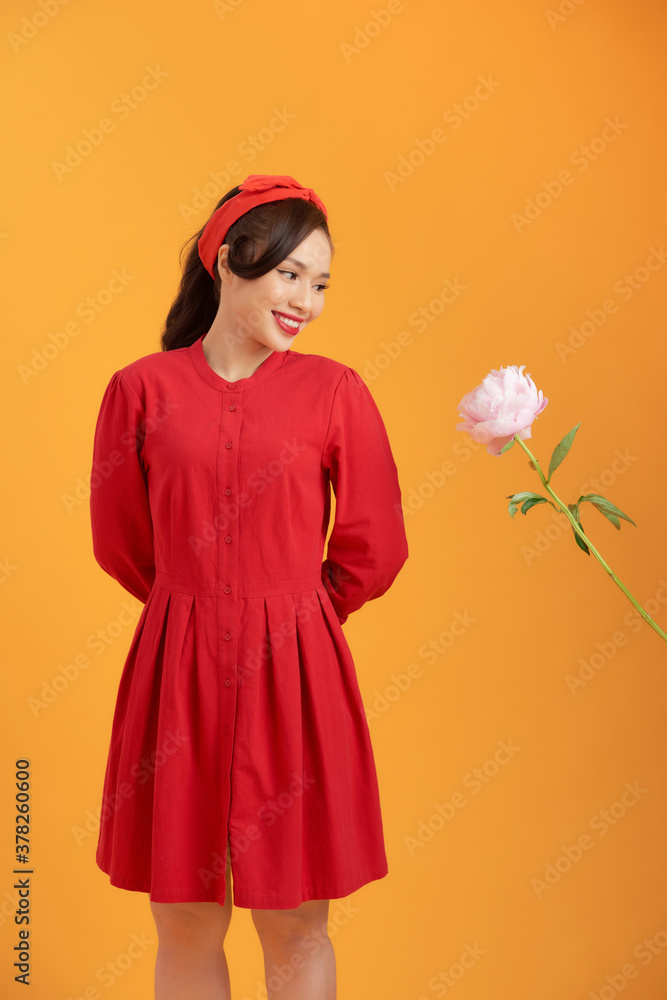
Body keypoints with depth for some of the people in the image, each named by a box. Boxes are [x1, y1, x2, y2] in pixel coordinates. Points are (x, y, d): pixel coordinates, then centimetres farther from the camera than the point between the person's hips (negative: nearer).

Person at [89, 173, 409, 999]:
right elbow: (119, 543, 9)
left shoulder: (335, 391, -1)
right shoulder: (142, 389, -1)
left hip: (295, 679, 0)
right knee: (184, 926, 12)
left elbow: (373, 550, 5)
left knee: (295, 929, 12)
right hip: (177, 676, 1)